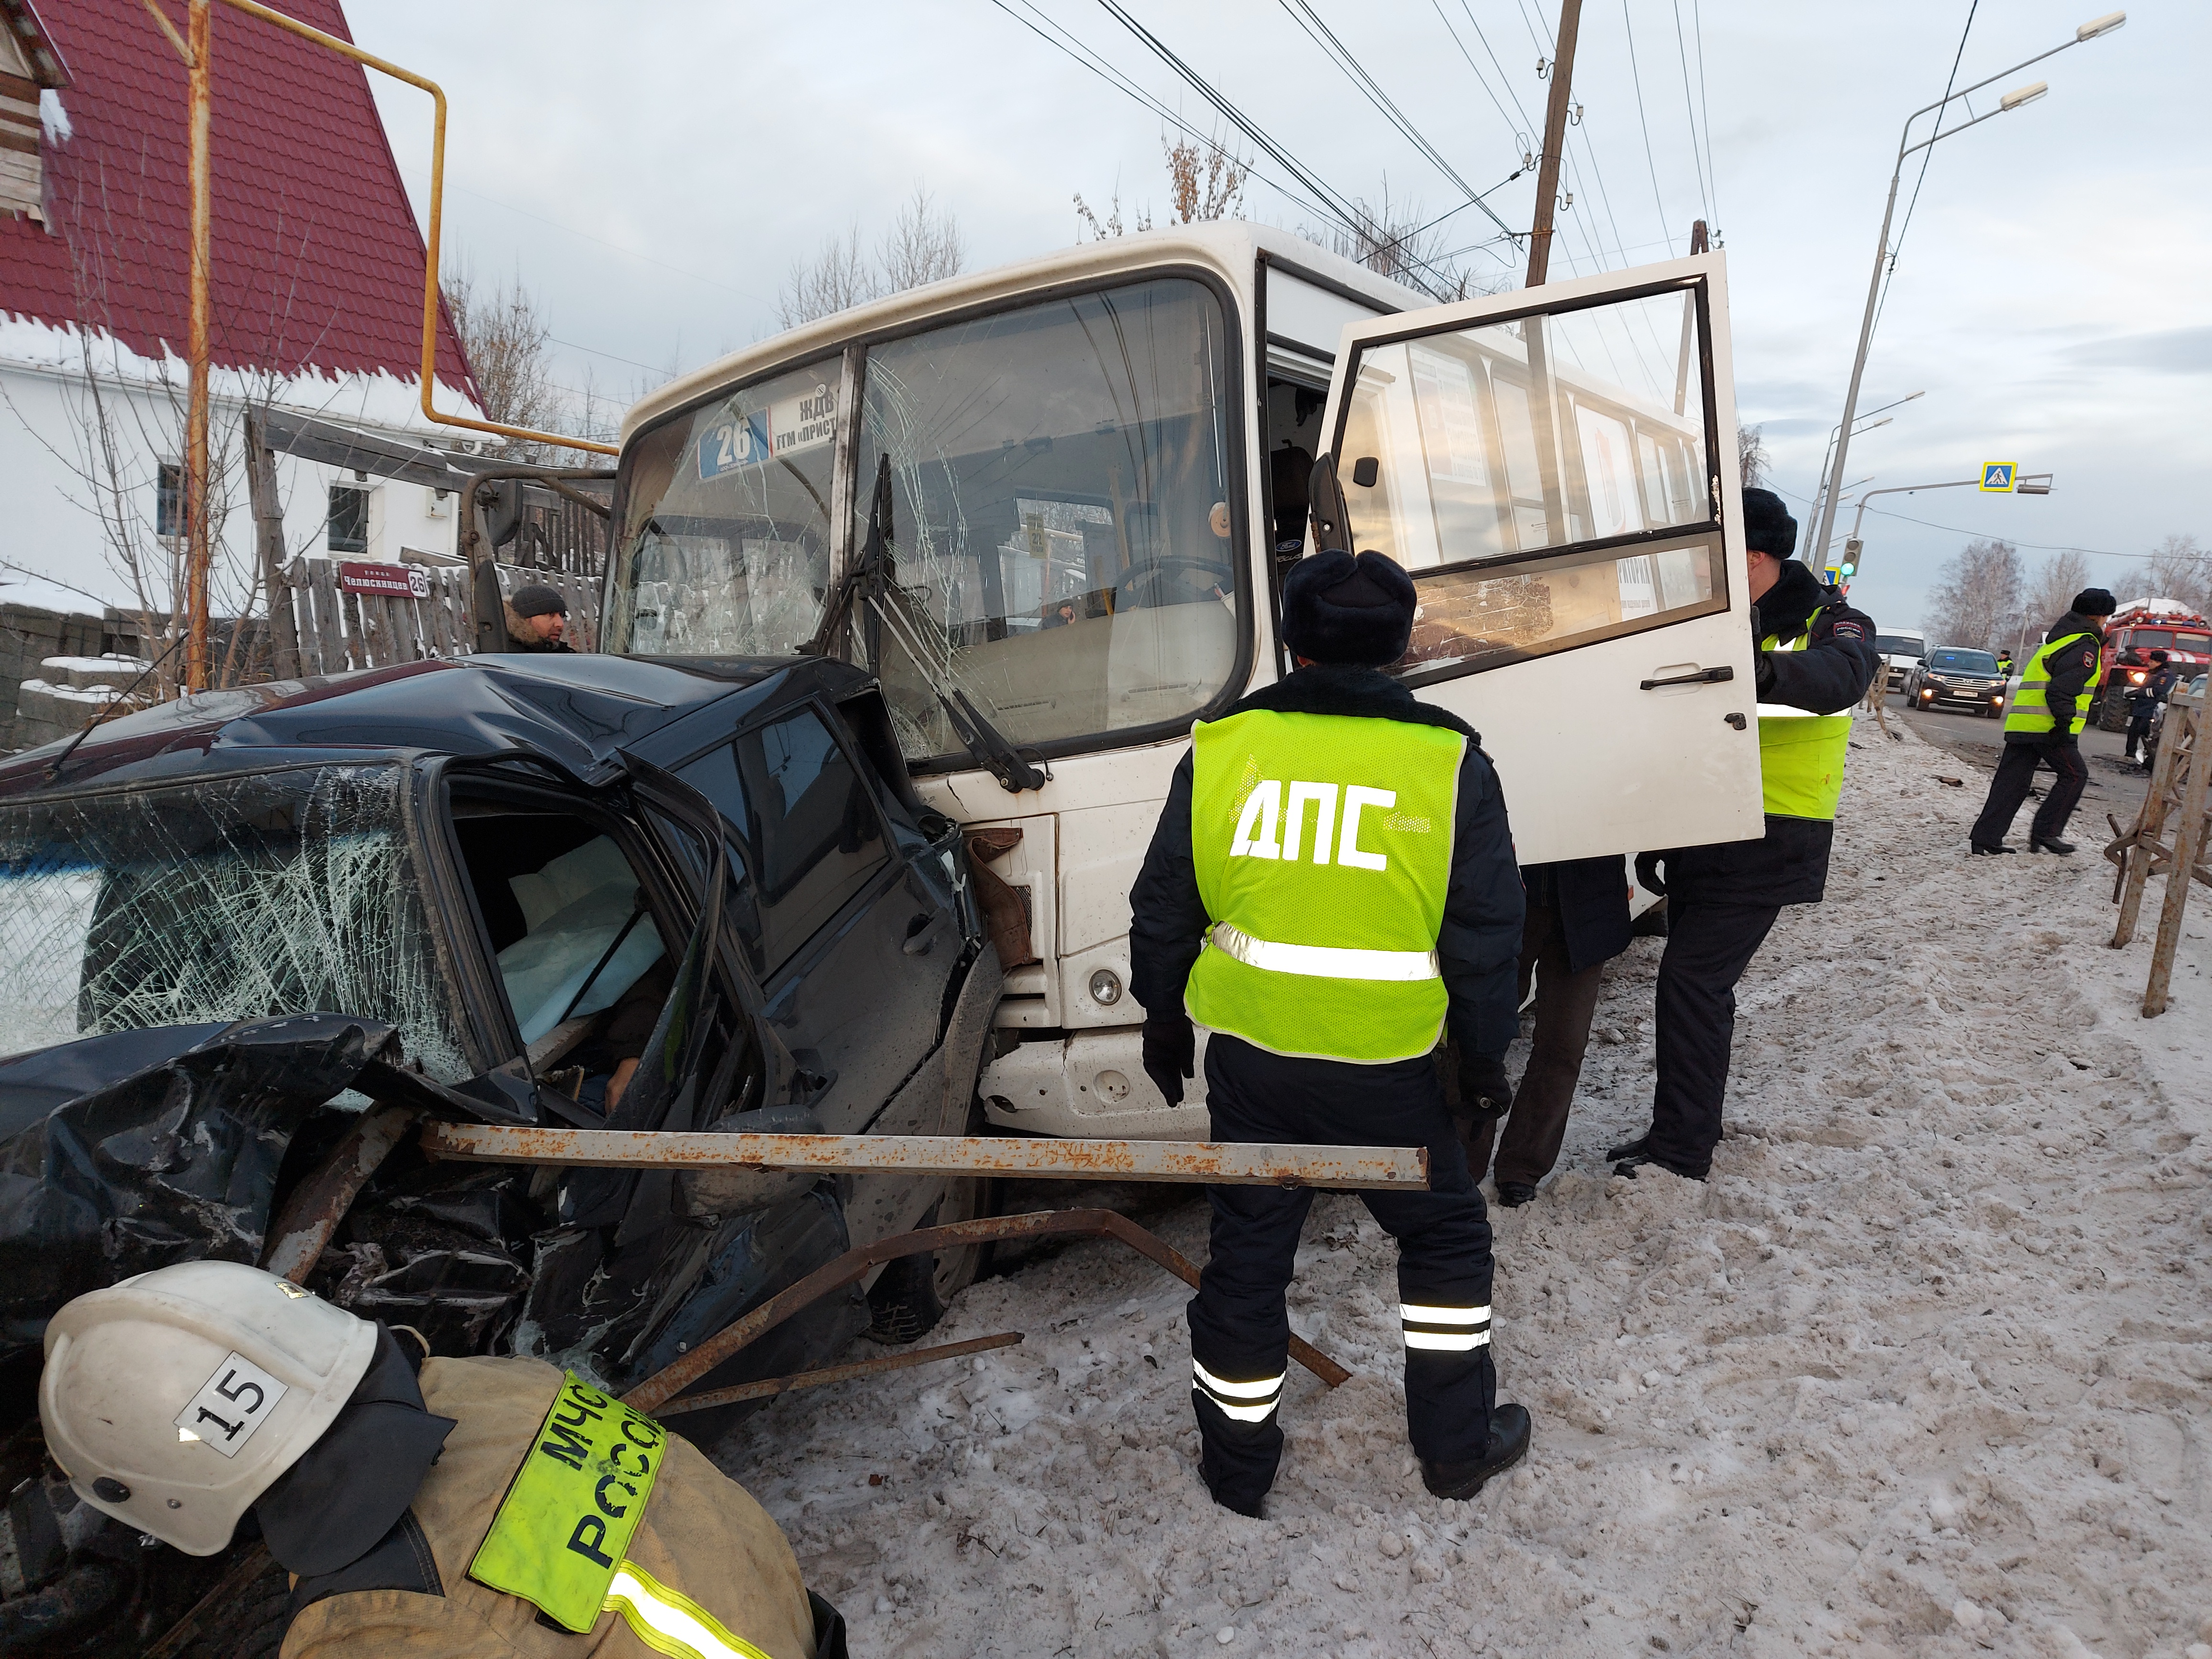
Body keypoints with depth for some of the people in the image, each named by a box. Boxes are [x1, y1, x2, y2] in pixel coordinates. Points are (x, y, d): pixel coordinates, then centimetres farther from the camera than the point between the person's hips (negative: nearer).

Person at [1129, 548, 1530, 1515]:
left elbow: (1163, 910, 4)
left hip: (1248, 1054, 2)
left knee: (1248, 1251, 17)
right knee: (1444, 1237, 22)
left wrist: (1163, 1026, 17)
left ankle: (1237, 1464, 33)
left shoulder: (1222, 749, -2)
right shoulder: (1449, 764, -7)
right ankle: (1457, 1445, 34)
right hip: (1384, 1065, -2)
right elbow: (1485, 936, -3)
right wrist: (1484, 1055, 11)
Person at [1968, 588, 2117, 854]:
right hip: (2047, 728, -9)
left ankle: (1985, 837, 0)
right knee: (2074, 775, 4)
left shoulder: (2057, 640, 25)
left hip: (2020, 724, 9)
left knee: (2011, 781, 5)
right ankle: (2045, 833, 1)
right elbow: (2064, 688, -19)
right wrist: (2064, 722, -20)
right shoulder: (2085, 645, -5)